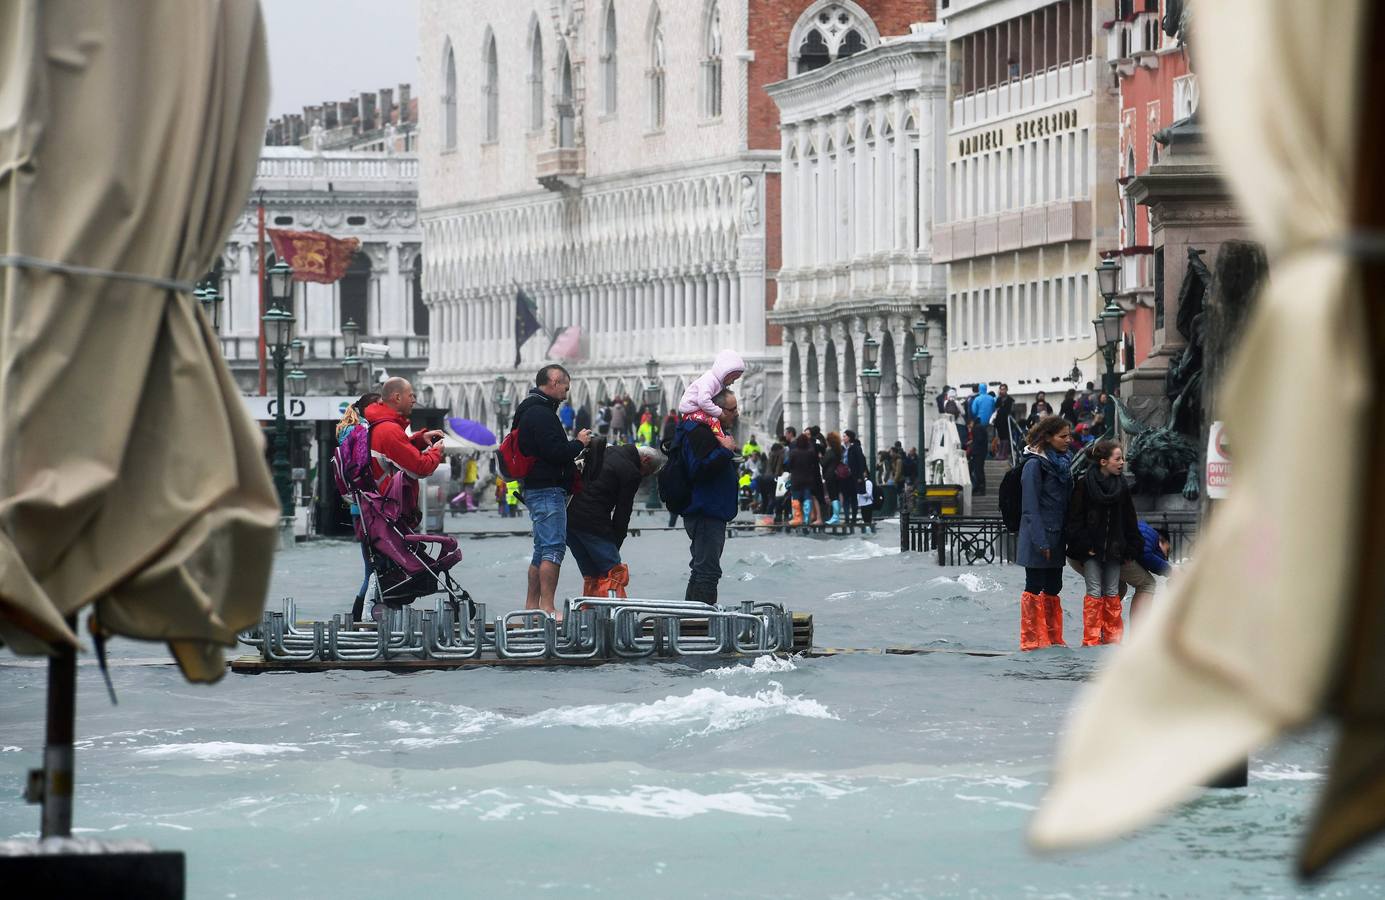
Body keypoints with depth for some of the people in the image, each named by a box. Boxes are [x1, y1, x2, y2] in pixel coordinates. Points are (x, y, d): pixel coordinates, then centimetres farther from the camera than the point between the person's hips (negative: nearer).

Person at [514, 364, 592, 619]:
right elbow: (554, 451, -21)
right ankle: (548, 608, -18)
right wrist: (579, 443, -6)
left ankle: (532, 605, 18)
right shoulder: (540, 414, -13)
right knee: (554, 547, -13)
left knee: (543, 549, 15)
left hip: (539, 490, 11)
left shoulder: (532, 411, 21)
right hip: (547, 489, -11)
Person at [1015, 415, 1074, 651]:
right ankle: (1031, 640, 1)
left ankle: (1053, 638, 19)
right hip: (1039, 537, -8)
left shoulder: (1063, 462, 13)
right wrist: (1041, 541, -20)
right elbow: (1030, 506, -15)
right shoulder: (1034, 464, -12)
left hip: (1056, 538, 8)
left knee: (1053, 589, 12)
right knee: (1034, 588, -3)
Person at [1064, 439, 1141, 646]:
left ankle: (1112, 636, 12)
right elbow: (1074, 518, -8)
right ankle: (1091, 639, -2)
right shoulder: (1084, 484, -8)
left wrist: (1131, 548, 7)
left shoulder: (1122, 486, 7)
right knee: (1094, 593, -5)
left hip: (1113, 549, 4)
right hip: (1091, 550, -4)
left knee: (1112, 594, 6)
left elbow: (1130, 521, 12)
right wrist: (1083, 544, -14)